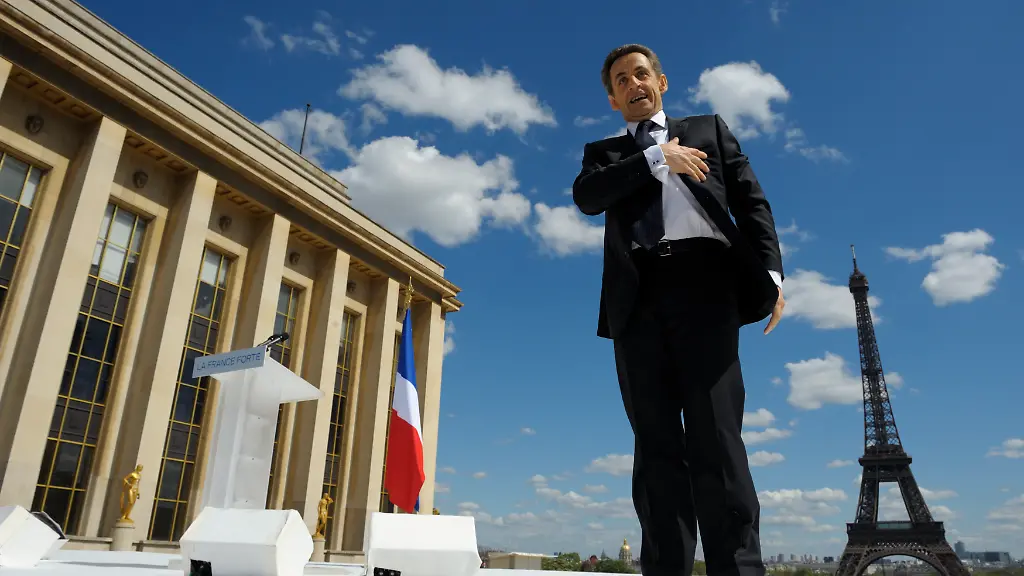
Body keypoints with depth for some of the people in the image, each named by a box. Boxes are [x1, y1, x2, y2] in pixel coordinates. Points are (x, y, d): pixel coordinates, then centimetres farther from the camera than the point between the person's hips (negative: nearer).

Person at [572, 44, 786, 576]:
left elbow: (751, 201, 14)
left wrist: (770, 272, -1)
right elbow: (585, 196, 3)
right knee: (656, 443, -1)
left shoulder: (709, 129, 26)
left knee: (715, 436, -11)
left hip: (703, 280, -1)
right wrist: (656, 159, -3)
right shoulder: (604, 153, 26)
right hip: (638, 296, 2)